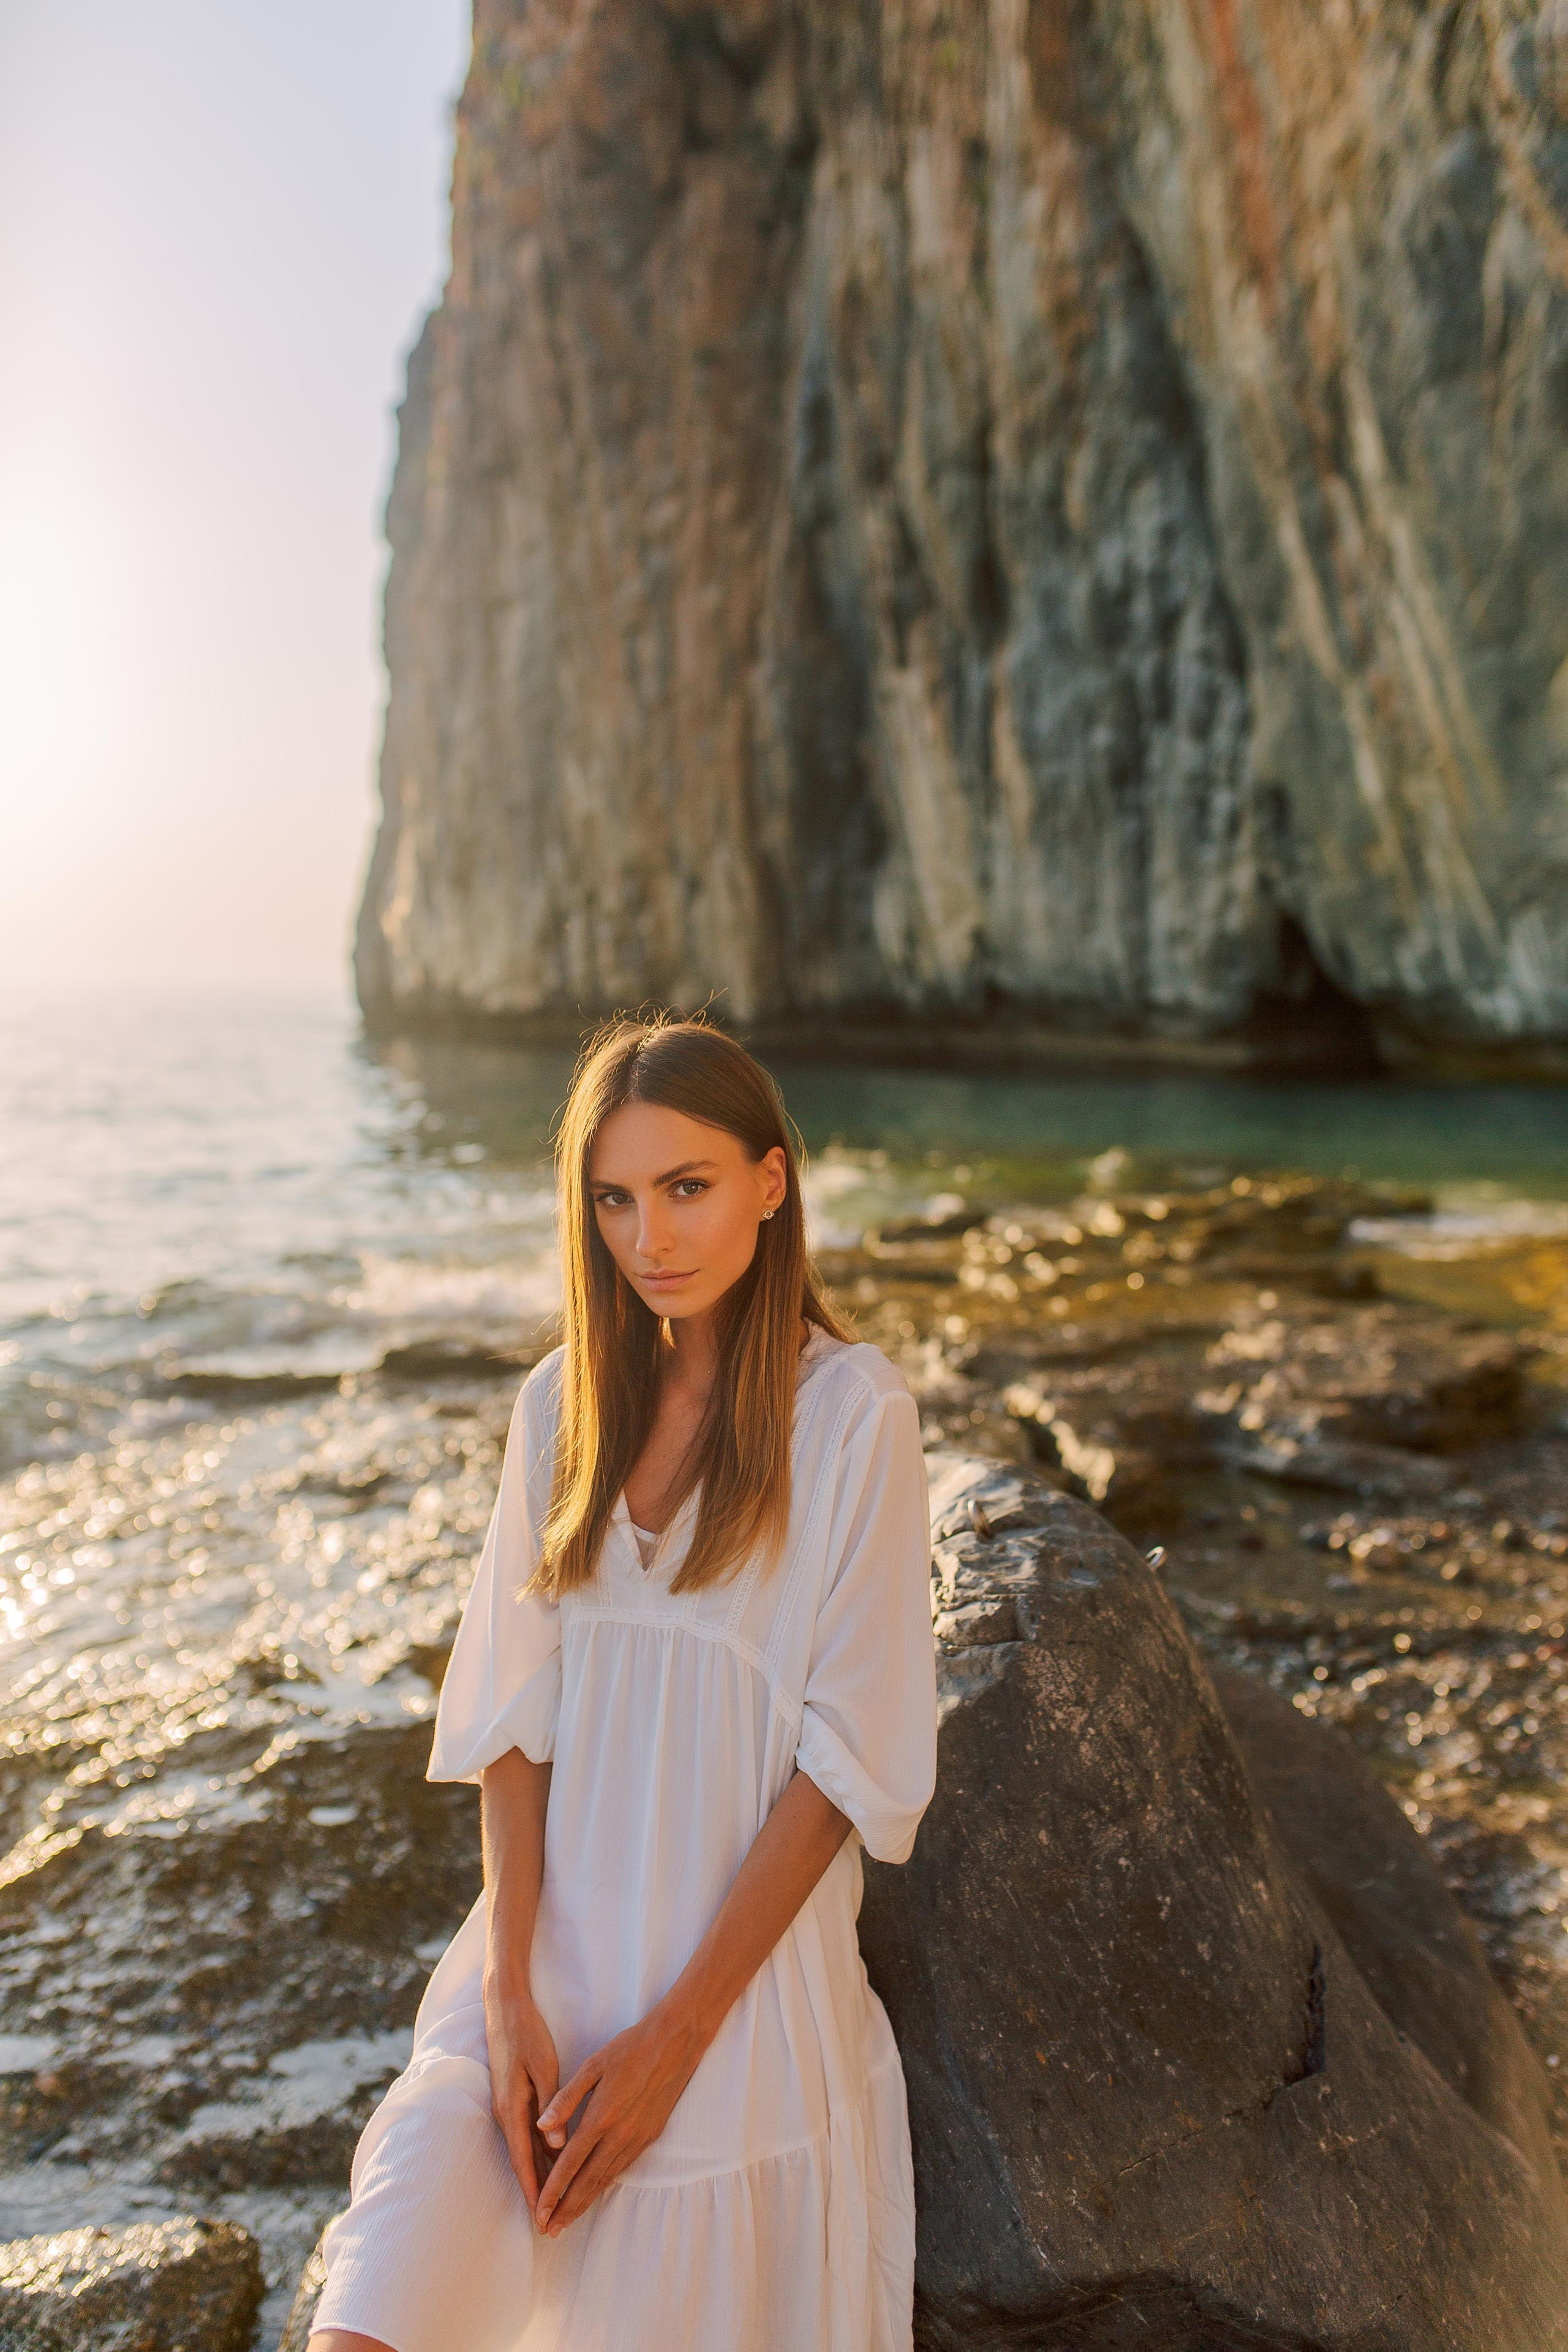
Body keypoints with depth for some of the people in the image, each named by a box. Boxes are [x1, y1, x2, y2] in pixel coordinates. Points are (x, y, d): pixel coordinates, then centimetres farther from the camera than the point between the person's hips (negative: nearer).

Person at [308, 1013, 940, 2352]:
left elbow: (848, 1753, -11)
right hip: (548, 1936, 3)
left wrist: (676, 2031, -12)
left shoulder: (854, 1411, -10)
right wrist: (511, 1992, -8)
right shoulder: (566, 1401, 4)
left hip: (745, 1958, -3)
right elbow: (515, 1711, 2)